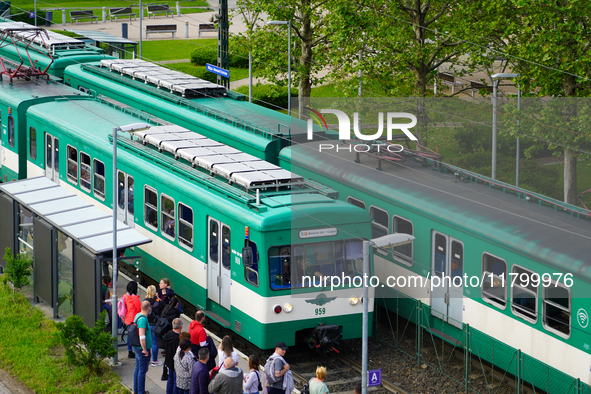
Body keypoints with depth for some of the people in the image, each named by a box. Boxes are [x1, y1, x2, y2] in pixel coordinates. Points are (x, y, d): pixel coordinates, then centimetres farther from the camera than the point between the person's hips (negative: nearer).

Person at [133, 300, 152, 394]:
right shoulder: (143, 319, -24)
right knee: (142, 370, -1)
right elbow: (142, 336, -28)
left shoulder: (138, 315, 7)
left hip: (137, 347, 10)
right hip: (142, 348, -10)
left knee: (138, 368, 18)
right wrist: (145, 349, -20)